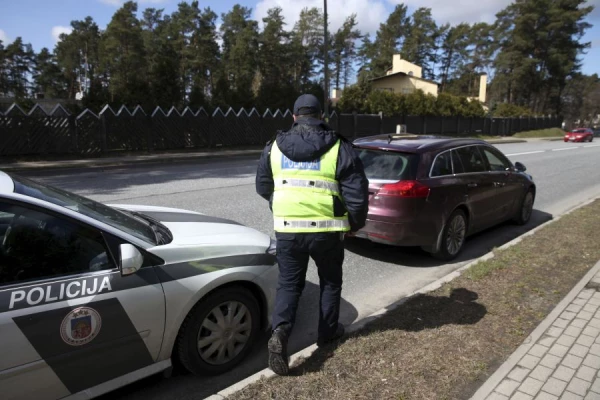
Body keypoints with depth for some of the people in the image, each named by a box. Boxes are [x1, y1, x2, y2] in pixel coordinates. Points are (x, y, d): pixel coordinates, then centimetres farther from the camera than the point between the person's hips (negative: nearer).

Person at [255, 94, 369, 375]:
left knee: (288, 283, 15)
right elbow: (357, 192, -6)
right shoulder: (339, 148, -5)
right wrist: (356, 223, 10)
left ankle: (279, 332, -4)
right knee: (330, 281, 21)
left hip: (287, 228, 2)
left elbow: (263, 187, 13)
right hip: (326, 229, -1)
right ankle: (328, 331, 35)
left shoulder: (275, 146, 4)